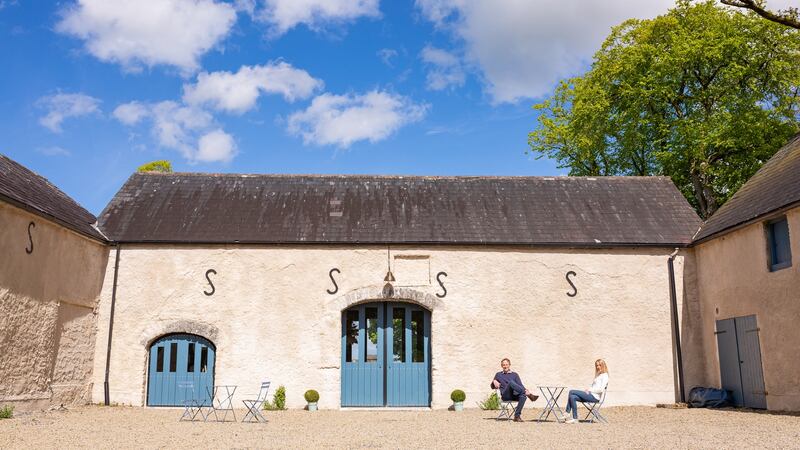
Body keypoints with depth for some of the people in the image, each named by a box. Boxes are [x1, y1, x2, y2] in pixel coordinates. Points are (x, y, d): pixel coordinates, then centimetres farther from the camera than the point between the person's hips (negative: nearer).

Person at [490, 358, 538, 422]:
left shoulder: (515, 374, 25)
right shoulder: (498, 375, 24)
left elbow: (520, 385, 12)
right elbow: (492, 387, 25)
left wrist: (525, 390, -11)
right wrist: (494, 381, 2)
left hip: (515, 395, 2)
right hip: (505, 395, -2)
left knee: (523, 395, -36)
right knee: (511, 382, -34)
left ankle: (517, 416, -34)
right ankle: (529, 394, -39)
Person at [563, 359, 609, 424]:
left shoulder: (604, 376, -3)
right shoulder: (598, 375, 25)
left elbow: (601, 389, -15)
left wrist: (590, 390, -12)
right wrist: (588, 390, 5)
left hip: (594, 396, -9)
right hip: (590, 395, 9)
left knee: (571, 392, -17)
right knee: (572, 397, -13)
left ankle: (567, 414, -16)